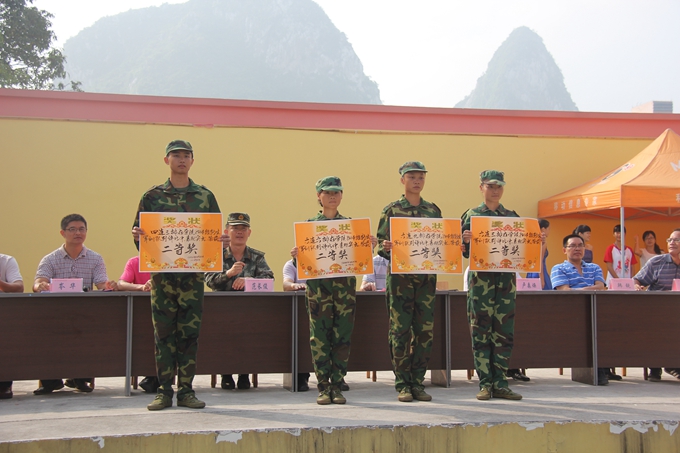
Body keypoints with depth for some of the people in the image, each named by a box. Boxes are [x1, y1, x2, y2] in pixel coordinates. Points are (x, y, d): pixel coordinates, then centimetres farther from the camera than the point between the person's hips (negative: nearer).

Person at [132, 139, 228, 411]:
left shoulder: (205, 196, 9)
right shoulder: (152, 196, 7)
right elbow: (139, 231, 7)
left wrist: (224, 241, -11)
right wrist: (136, 235, -15)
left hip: (193, 274, 0)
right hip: (162, 273, 0)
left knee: (189, 333, 3)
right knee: (163, 333, 3)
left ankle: (186, 391, 11)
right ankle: (164, 391, 10)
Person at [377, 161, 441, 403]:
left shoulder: (433, 210, 14)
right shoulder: (391, 210, 4)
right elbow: (380, 244, 1)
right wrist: (386, 247, -21)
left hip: (427, 276, 3)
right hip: (399, 276, -3)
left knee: (425, 331, 3)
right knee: (400, 330, -2)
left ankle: (418, 383, 12)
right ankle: (403, 385, 5)